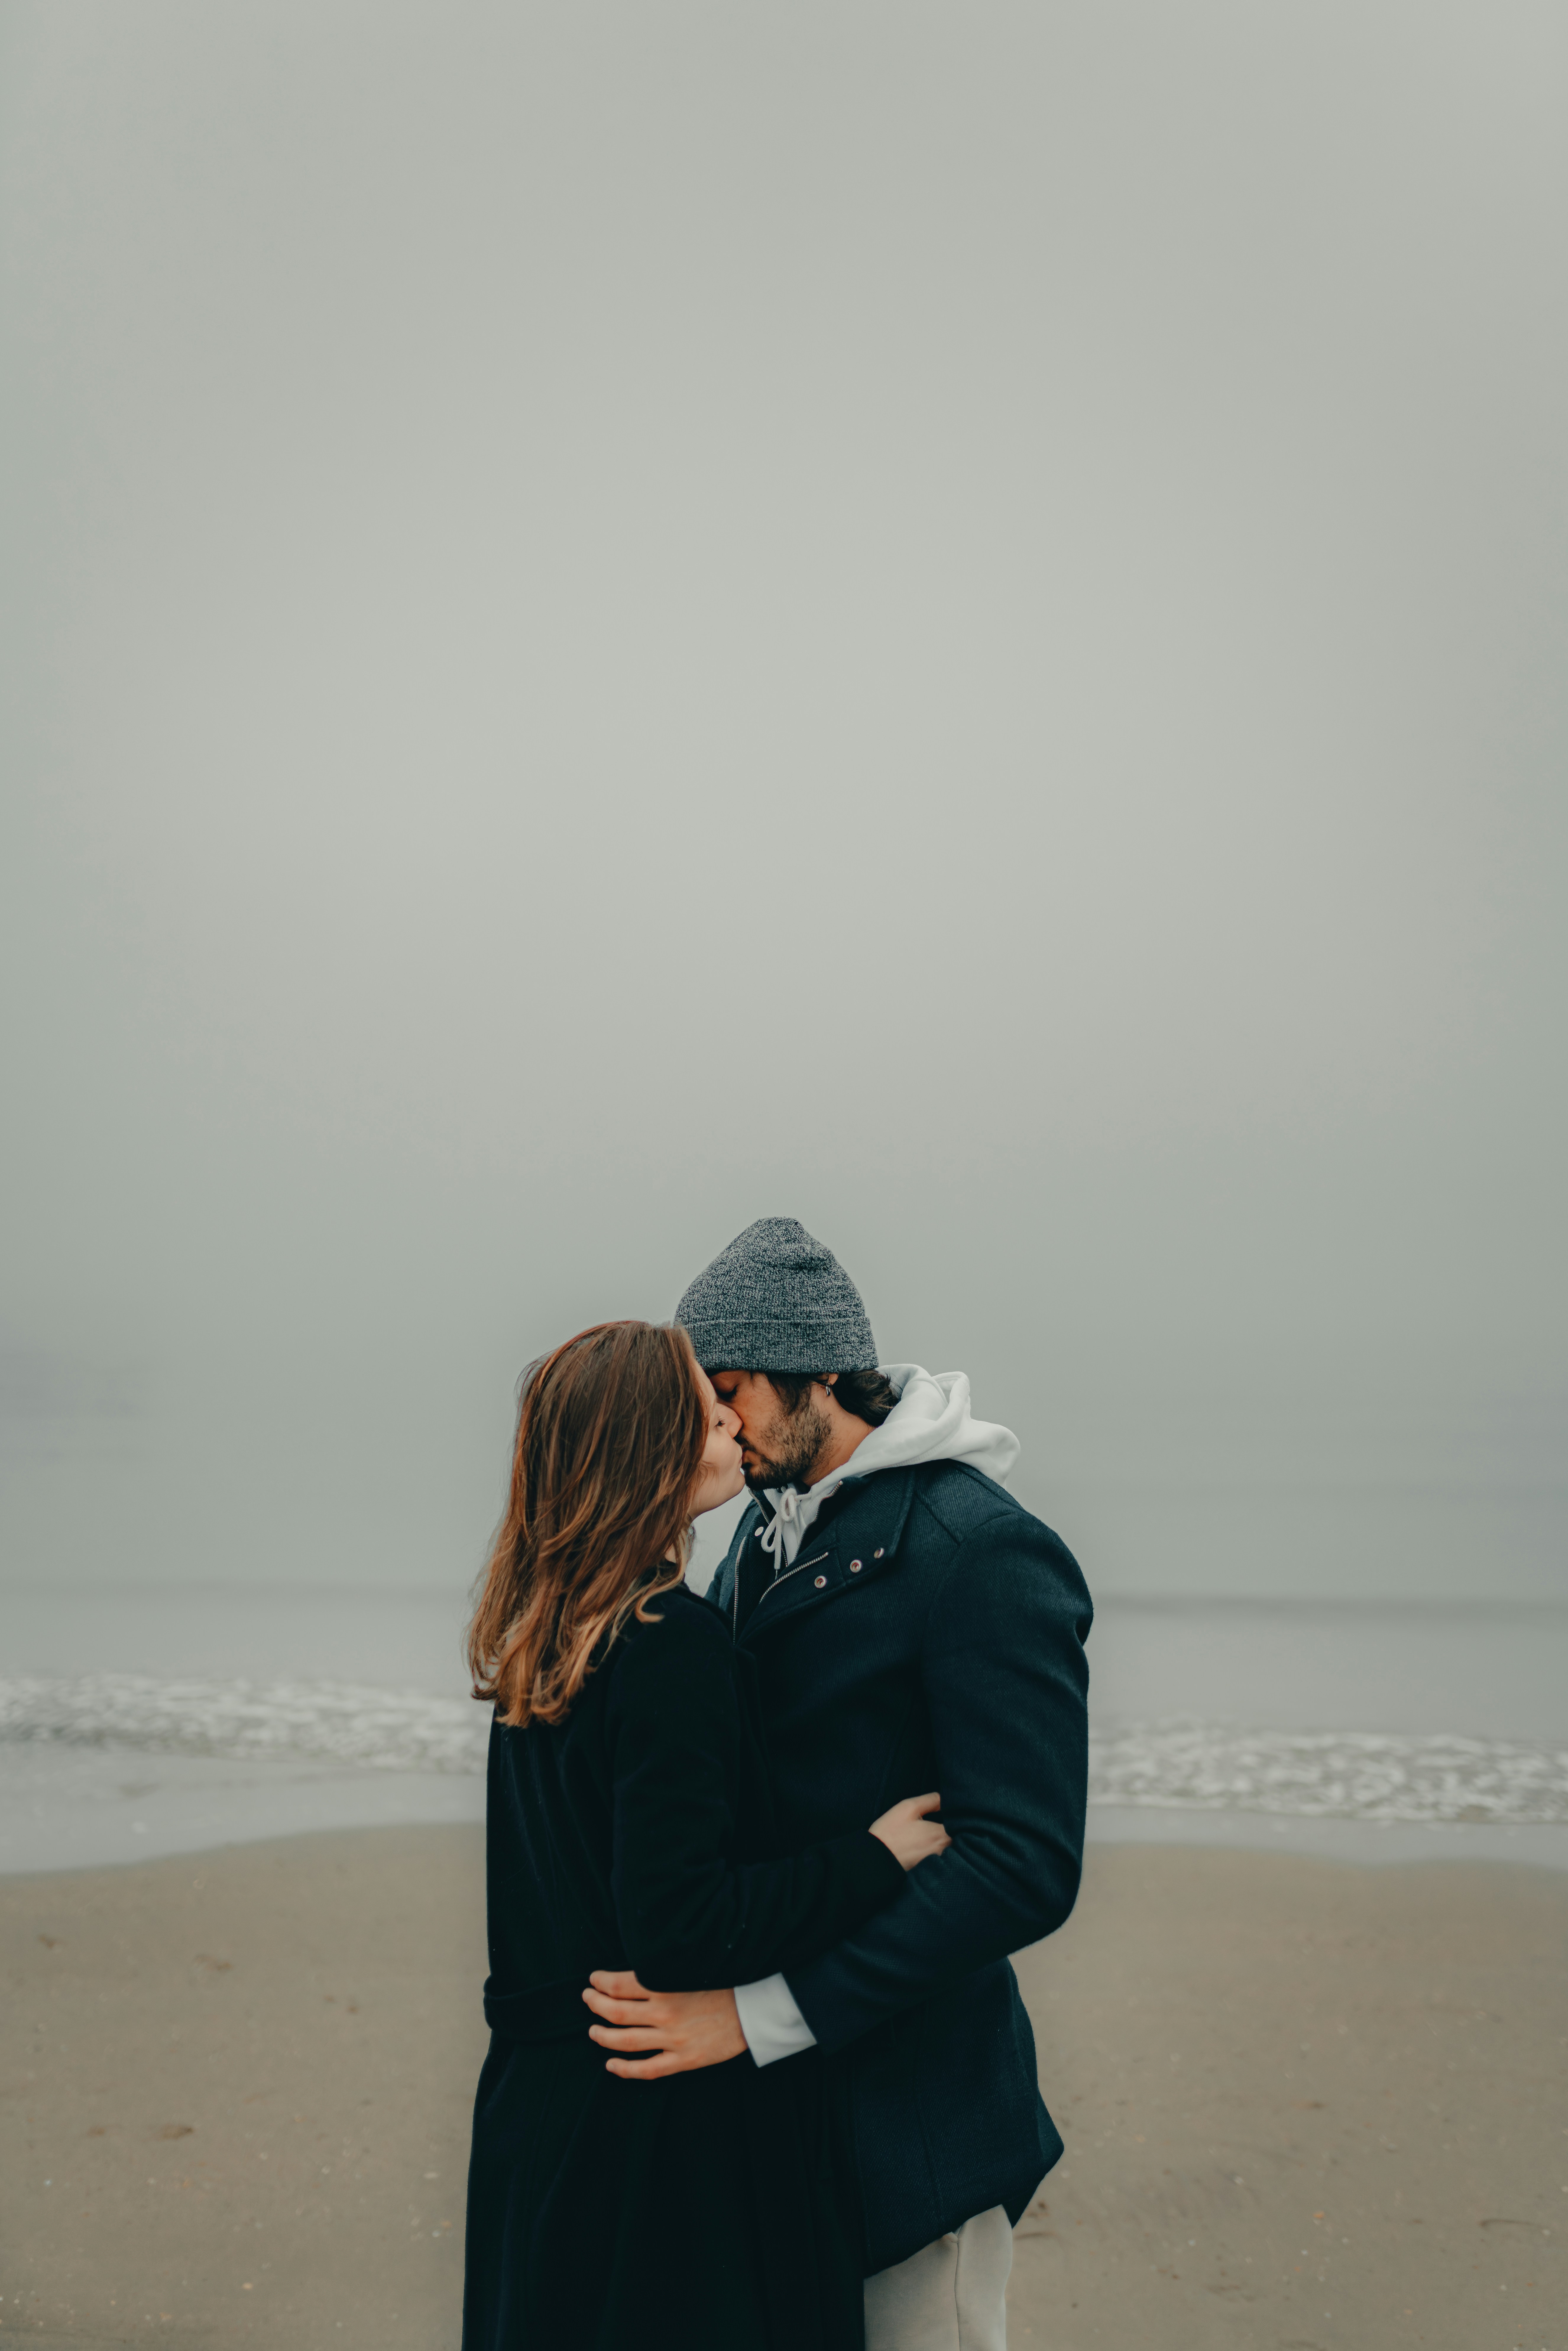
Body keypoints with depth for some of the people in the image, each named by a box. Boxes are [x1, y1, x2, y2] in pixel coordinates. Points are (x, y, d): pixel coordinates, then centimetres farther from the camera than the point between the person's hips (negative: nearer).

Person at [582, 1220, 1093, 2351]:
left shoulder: (984, 1553, -18)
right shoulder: (766, 1534, 9)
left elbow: (1024, 1865, -25)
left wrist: (759, 2013, -27)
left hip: (907, 2114, -7)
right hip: (767, 2102, 8)